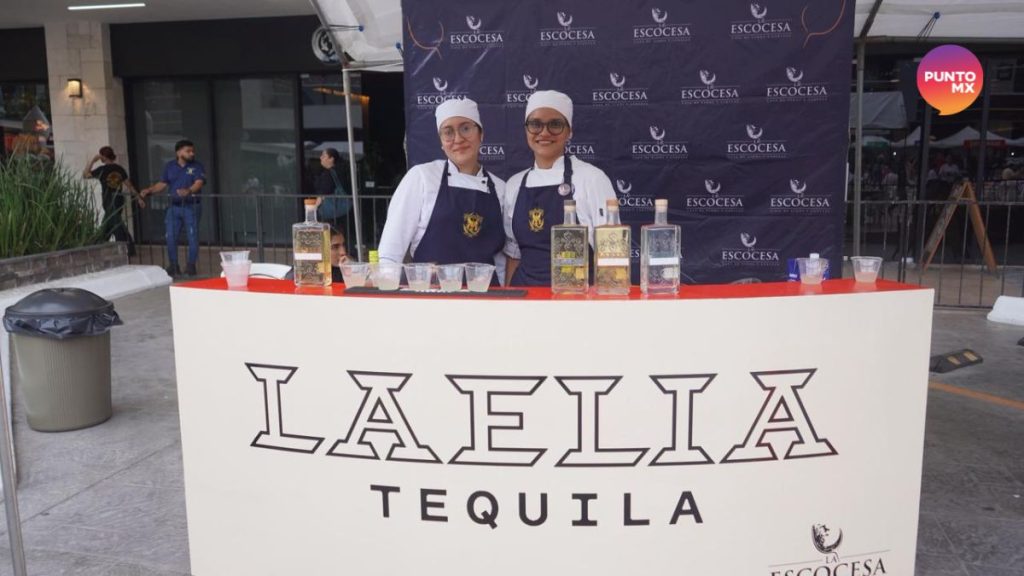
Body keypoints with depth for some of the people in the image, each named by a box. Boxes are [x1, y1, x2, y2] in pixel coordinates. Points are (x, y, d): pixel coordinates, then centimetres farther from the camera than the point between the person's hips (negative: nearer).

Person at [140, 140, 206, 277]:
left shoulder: (196, 166, -4)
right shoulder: (170, 166, 9)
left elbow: (199, 183, -19)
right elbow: (162, 184, 11)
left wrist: (188, 191, -39)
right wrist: (149, 190, -5)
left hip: (191, 207, -4)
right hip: (174, 207, 4)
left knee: (193, 236, -1)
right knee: (170, 237, 4)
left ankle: (191, 265, 10)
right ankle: (173, 265, 15)